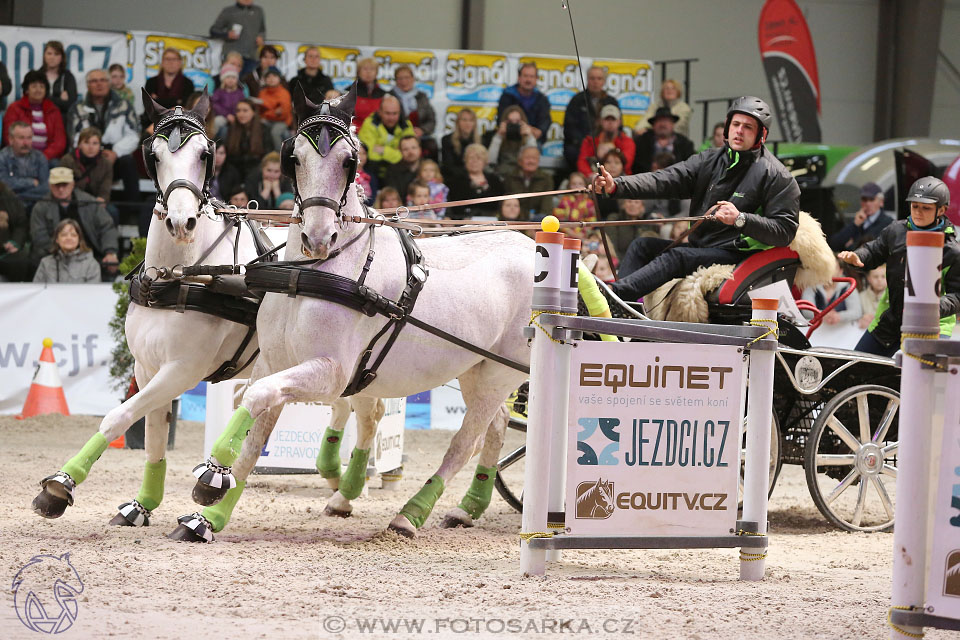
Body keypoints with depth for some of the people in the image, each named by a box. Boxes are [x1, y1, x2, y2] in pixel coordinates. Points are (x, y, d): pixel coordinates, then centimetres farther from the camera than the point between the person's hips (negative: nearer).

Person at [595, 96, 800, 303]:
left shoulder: (776, 176, -6)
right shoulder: (710, 160, 11)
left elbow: (785, 231, -12)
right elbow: (665, 179, -1)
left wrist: (740, 220, -27)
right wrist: (616, 186, -16)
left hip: (734, 257, -8)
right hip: (699, 248, 8)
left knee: (676, 256, -27)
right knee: (642, 246, -3)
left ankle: (614, 295, -37)